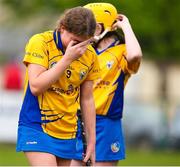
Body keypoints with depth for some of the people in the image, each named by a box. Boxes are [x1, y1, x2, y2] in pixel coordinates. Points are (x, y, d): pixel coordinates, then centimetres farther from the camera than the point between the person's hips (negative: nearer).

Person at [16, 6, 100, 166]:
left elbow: (87, 99, 11)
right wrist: (67, 59, -22)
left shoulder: (90, 55, 3)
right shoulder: (40, 42, -11)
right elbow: (35, 87, -20)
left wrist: (91, 141, 11)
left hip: (67, 134, 5)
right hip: (36, 128, -5)